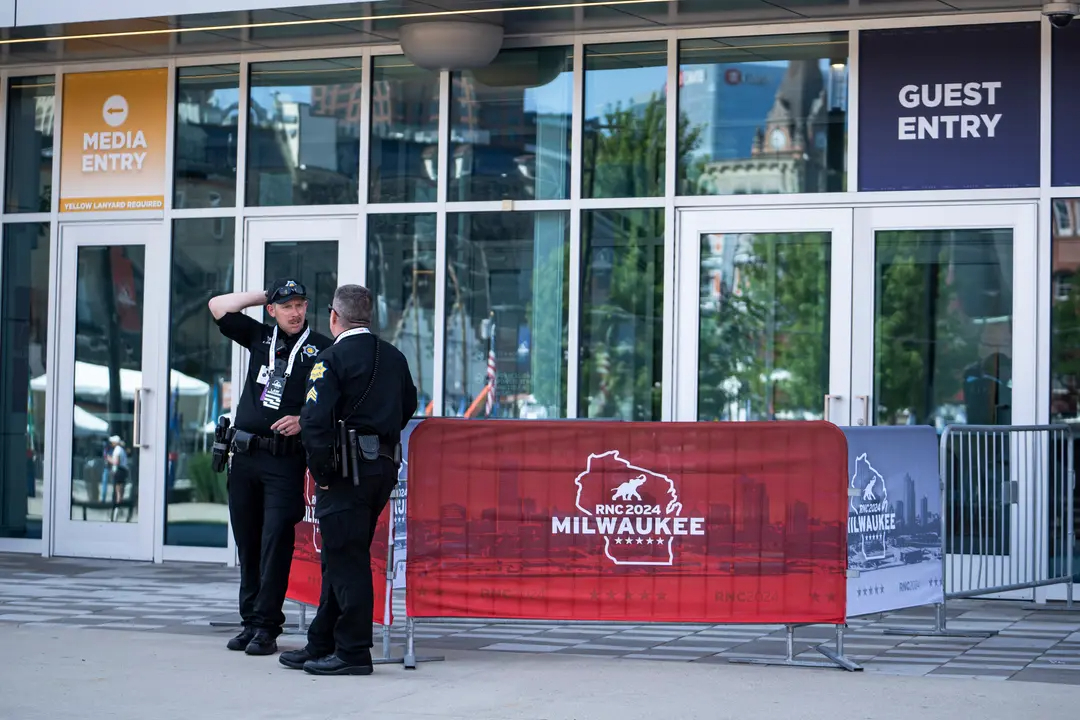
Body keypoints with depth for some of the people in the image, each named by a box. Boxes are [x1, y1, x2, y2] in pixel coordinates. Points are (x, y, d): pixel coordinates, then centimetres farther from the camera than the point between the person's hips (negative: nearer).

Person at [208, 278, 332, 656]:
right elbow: (218, 306, 15)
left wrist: (304, 420, -17)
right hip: (244, 454, 5)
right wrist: (262, 295, 14)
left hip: (286, 459, -5)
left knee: (276, 540, -10)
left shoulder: (321, 348, 2)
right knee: (247, 542, 8)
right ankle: (250, 622, 15)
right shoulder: (260, 337, 14)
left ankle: (267, 627, -7)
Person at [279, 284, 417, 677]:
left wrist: (320, 470, -10)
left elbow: (315, 420, -17)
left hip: (347, 467, -7)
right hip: (386, 464, 7)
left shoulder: (332, 359, -10)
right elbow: (408, 407, 21)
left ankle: (353, 652, -1)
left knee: (346, 559, -3)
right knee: (345, 557, 14)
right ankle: (321, 645, 21)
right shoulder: (394, 357, 12)